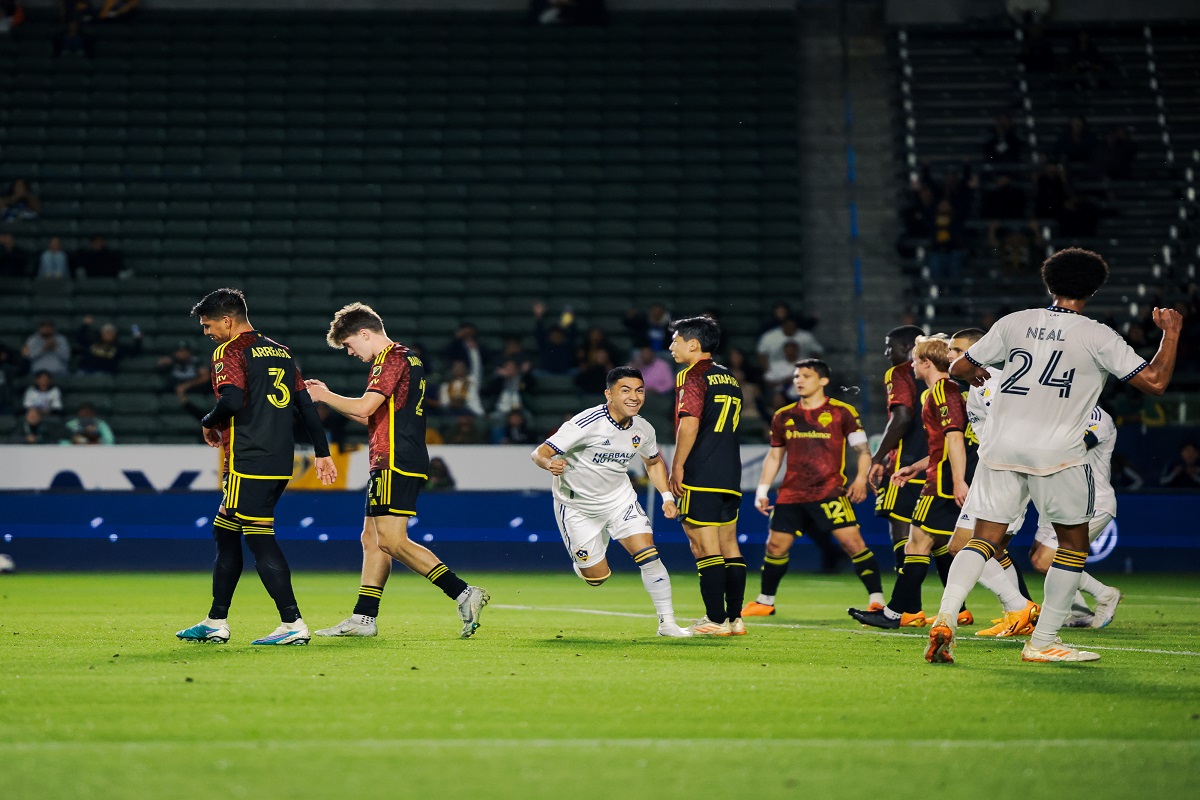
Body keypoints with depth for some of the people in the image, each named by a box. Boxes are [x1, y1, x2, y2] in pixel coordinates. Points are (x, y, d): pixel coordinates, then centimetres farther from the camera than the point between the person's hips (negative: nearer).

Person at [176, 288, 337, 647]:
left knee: (260, 539, -7)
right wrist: (322, 453, 18)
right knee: (225, 533, 17)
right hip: (280, 463, 9)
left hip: (249, 462, -9)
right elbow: (306, 404, 16)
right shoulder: (281, 352, 17)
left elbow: (232, 400, -22)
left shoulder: (230, 351, -7)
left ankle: (293, 624, -11)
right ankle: (216, 623, 20)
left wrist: (208, 424, -2)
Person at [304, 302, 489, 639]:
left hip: (395, 463, -11)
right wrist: (329, 397, 21)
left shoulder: (392, 359, -11)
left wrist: (324, 396, -6)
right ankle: (364, 618, 12)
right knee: (372, 538, 11)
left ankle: (464, 593, -18)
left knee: (392, 541, -13)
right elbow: (373, 417, 27)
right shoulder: (407, 358, 21)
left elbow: (364, 407, -21)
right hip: (391, 463, 11)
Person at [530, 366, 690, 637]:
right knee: (597, 577, 1)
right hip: (577, 506, -4)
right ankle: (582, 561, 39)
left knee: (648, 554, -14)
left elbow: (654, 462, 15)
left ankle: (667, 622, -3)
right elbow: (539, 453, -27)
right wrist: (550, 464, -50)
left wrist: (667, 496, 2)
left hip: (619, 498, 4)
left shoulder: (643, 430, -8)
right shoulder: (587, 423, -27)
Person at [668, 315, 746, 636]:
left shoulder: (693, 376, -7)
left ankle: (716, 620, -8)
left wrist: (677, 467, -13)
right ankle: (735, 618, 10)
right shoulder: (730, 379, 18)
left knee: (705, 547, -6)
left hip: (701, 476, -8)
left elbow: (689, 423, -17)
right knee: (729, 546, 10)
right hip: (731, 474, 8)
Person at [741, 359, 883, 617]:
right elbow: (774, 456, 20)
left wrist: (861, 478, -15)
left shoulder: (842, 412, -1)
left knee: (852, 541, -15)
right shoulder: (784, 417, 11)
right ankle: (765, 602, 23)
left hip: (830, 492, -4)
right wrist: (762, 490, 15)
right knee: (776, 545, 6)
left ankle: (877, 600, -9)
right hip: (791, 495, 4)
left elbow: (863, 448, 1)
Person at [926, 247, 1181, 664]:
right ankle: (1043, 642, 10)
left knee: (985, 539, 6)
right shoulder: (1097, 336, -3)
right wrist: (1171, 332, 10)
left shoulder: (1014, 323, 7)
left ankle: (944, 619, -15)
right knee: (1074, 542, 13)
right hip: (1057, 454, -3)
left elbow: (960, 368, 13)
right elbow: (1155, 381, -5)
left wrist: (974, 374, 36)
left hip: (1001, 447, 3)